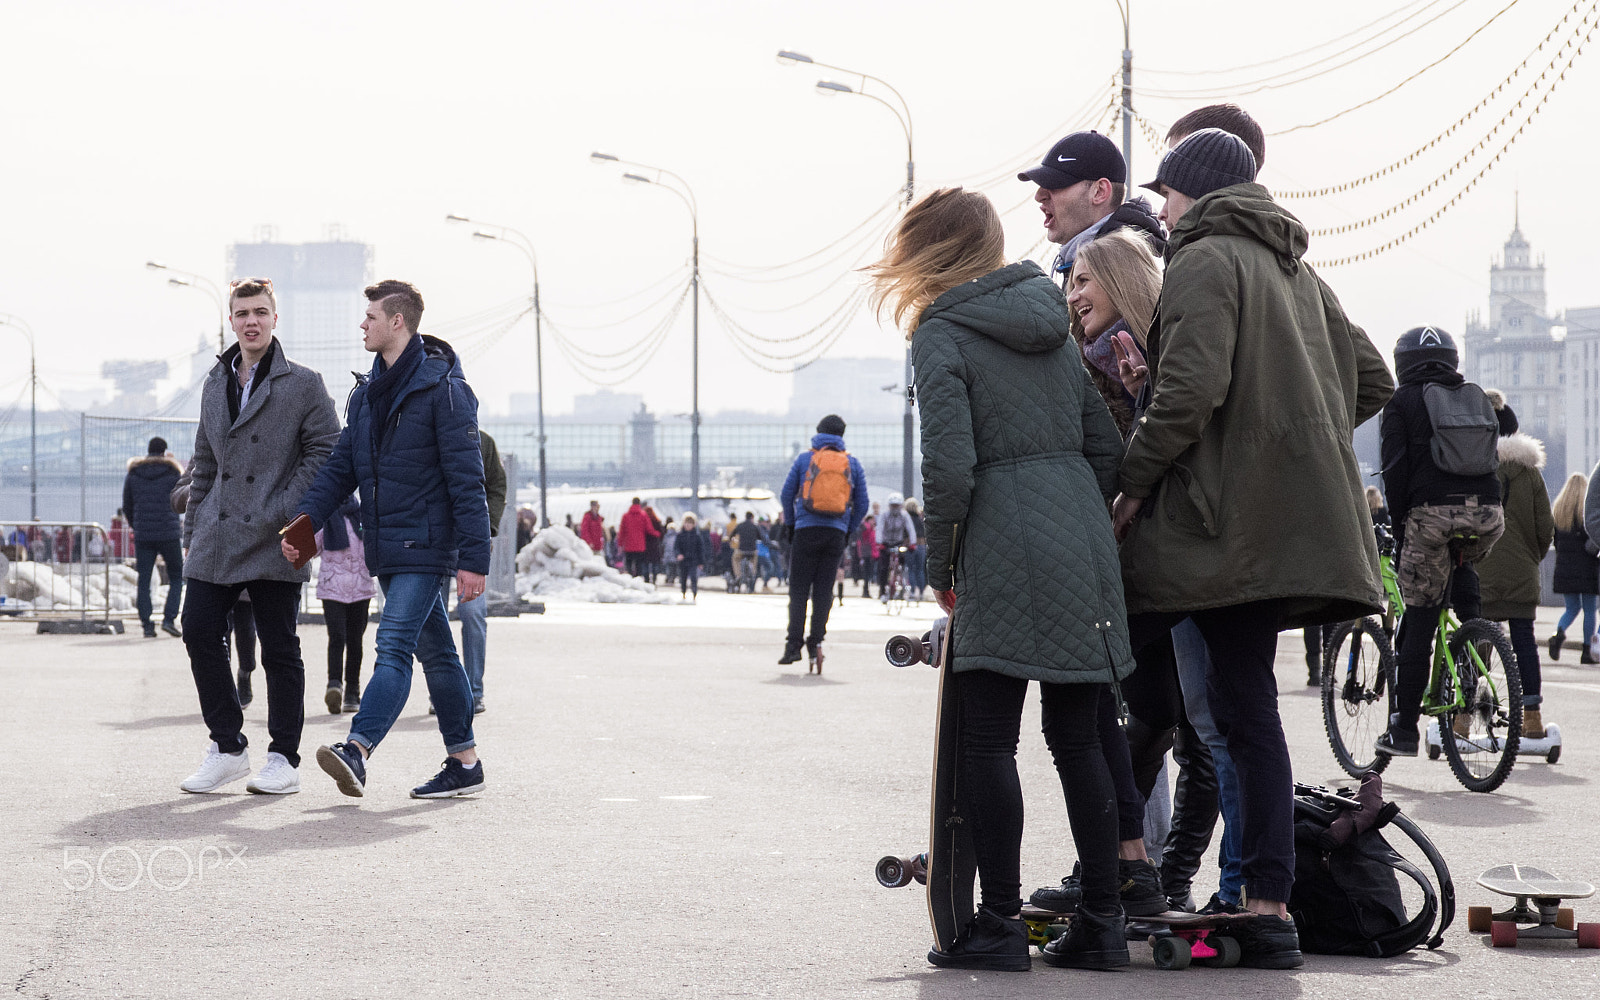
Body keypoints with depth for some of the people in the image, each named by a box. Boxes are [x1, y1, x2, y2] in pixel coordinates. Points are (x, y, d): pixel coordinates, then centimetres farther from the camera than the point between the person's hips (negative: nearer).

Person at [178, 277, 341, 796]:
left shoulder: (303, 384, -1)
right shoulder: (216, 385, 16)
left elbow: (325, 451, -5)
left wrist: (286, 511, -13)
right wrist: (193, 529, 17)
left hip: (274, 541, -5)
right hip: (217, 539, 5)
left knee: (279, 650, 0)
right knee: (199, 632, -1)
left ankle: (284, 759, 9)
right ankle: (227, 747, 11)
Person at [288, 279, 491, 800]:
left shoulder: (442, 388, -10)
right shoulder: (366, 393, 14)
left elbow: (467, 479, -14)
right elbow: (340, 468, 15)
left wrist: (474, 559, -18)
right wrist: (304, 520, 0)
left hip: (426, 545, -8)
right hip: (386, 548, 8)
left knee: (393, 645, -18)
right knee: (434, 651, 12)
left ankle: (356, 751, -31)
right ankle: (464, 762, 17)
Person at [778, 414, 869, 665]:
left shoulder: (804, 459, 5)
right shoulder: (853, 463, 9)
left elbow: (786, 495, 5)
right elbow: (862, 504, 9)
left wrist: (790, 525, 15)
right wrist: (849, 532, 17)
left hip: (806, 531, -2)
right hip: (836, 533, 2)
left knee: (798, 590, 0)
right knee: (824, 590, 6)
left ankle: (794, 644, -8)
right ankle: (816, 642, 0)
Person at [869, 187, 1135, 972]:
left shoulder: (940, 336, -6)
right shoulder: (1051, 324, 15)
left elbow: (949, 469, -15)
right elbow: (1105, 445, 15)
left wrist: (940, 566, -2)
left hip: (1005, 553, -7)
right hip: (1083, 545, 7)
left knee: (988, 740, 1)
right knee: (1077, 737, 10)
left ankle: (1000, 924, 1)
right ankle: (1101, 924, 10)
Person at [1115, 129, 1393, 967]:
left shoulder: (1206, 261, -7)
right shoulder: (1296, 272, 20)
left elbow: (1189, 389, -20)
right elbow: (1370, 380, 22)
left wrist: (1129, 483, -13)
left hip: (1210, 514, -9)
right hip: (1276, 524, 9)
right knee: (1247, 708, 7)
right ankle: (1269, 909, 4)